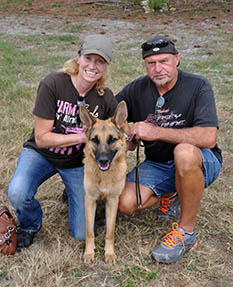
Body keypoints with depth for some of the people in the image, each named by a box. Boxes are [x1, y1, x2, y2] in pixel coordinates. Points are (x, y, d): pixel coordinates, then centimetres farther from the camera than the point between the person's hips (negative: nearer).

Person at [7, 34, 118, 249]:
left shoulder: (106, 99, -12)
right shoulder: (52, 84, -22)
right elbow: (42, 138, -21)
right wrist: (83, 136, -28)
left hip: (78, 162, 2)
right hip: (41, 153, -2)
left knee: (83, 234, -4)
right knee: (17, 193, -33)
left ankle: (72, 191, 27)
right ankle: (30, 224, 3)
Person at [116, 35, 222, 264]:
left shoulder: (198, 86, -17)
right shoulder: (137, 89, -4)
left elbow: (208, 138, -28)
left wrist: (156, 132, -31)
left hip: (200, 163, -3)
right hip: (157, 164, 4)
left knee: (184, 152, -40)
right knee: (125, 203, -20)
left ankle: (186, 232, -19)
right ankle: (170, 194, 13)